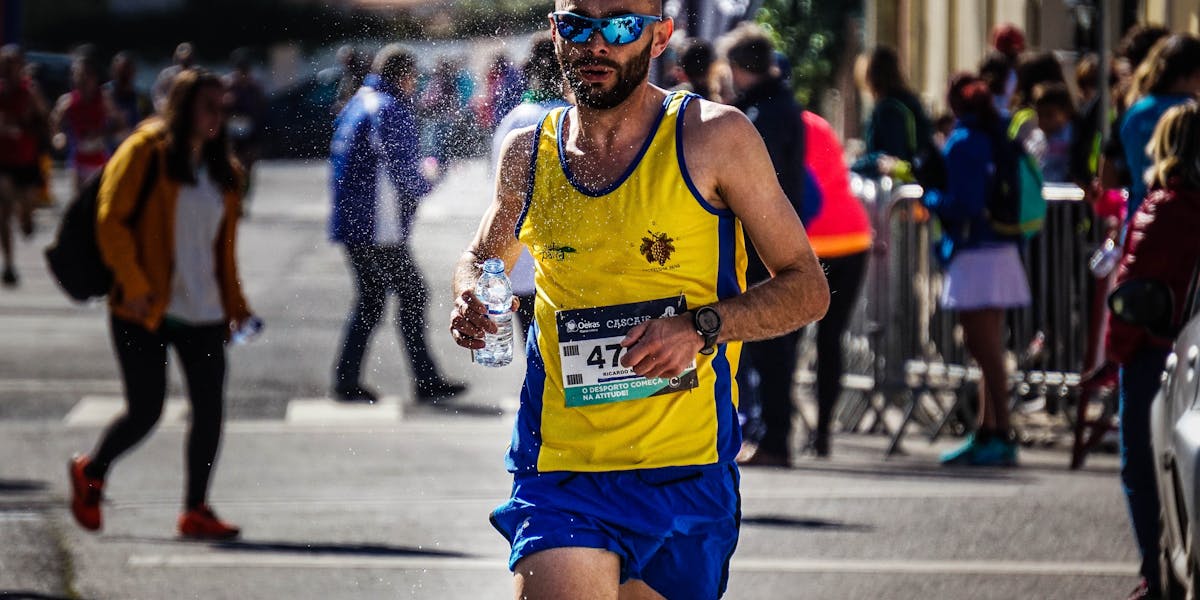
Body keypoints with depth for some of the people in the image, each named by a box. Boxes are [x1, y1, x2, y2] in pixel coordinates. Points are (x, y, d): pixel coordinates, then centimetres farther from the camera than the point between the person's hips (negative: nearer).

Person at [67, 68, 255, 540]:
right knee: (145, 410, -3)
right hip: (145, 309, -6)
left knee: (210, 408, -2)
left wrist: (234, 303, 13)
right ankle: (91, 472, 24)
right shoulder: (145, 153, -5)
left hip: (203, 312, 6)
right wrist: (134, 285, -15)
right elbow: (111, 221, -9)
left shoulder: (221, 169, 13)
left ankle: (196, 510, 7)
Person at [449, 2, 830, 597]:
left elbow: (807, 288, 0)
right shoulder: (527, 153, 6)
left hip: (683, 477, -1)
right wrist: (470, 299, 2)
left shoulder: (715, 138, -4)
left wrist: (702, 327, -18)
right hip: (558, 475, 1)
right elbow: (484, 255, 27)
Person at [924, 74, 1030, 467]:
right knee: (986, 348, 14)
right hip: (1000, 253, 9)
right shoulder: (995, 137, 11)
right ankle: (987, 434, 20)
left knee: (985, 349, -7)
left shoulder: (963, 144, -14)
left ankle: (1001, 438, -8)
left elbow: (962, 205, -20)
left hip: (975, 255, -9)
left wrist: (929, 199, -3)